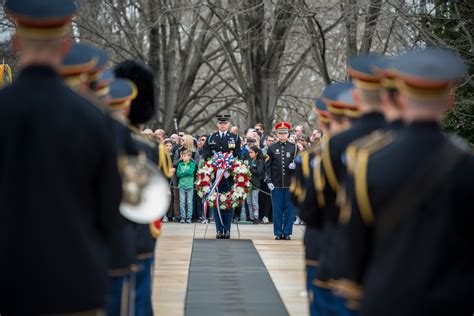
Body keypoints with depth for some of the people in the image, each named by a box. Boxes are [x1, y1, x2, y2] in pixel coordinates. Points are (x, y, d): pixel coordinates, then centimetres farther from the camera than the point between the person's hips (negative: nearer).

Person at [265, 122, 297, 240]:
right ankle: (278, 232, 8)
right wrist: (269, 181, -3)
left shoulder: (294, 147, 6)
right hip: (276, 183, 0)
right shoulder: (272, 148, 6)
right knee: (277, 208, 2)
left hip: (290, 183, 0)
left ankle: (287, 232, 9)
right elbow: (268, 166, 5)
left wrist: (295, 165, -14)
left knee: (289, 208, 2)